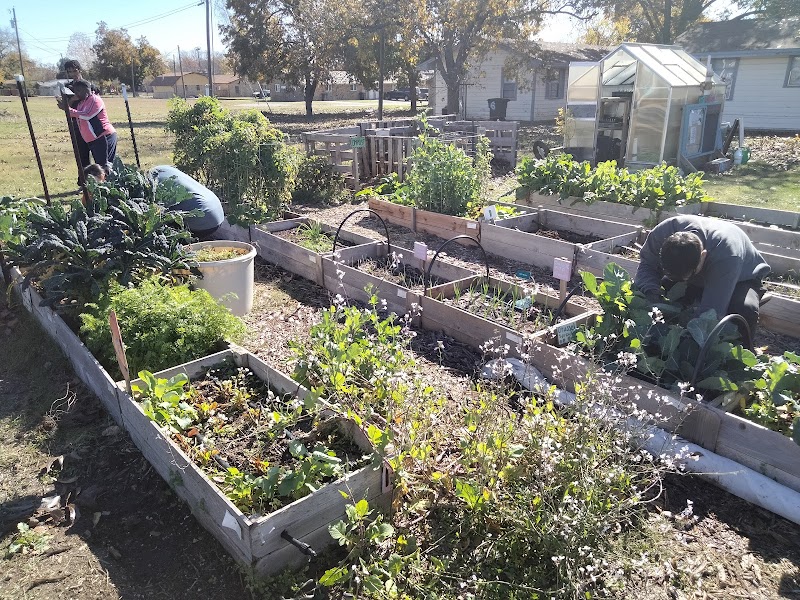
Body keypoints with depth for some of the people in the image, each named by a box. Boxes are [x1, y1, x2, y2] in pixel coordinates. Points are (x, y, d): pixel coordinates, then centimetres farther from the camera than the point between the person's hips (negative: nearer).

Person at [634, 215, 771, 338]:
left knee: (745, 311, -38)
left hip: (740, 278, -3)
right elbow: (647, 265, -20)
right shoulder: (664, 231, -34)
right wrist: (651, 293, -40)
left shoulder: (727, 256, -45)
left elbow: (712, 310, -44)